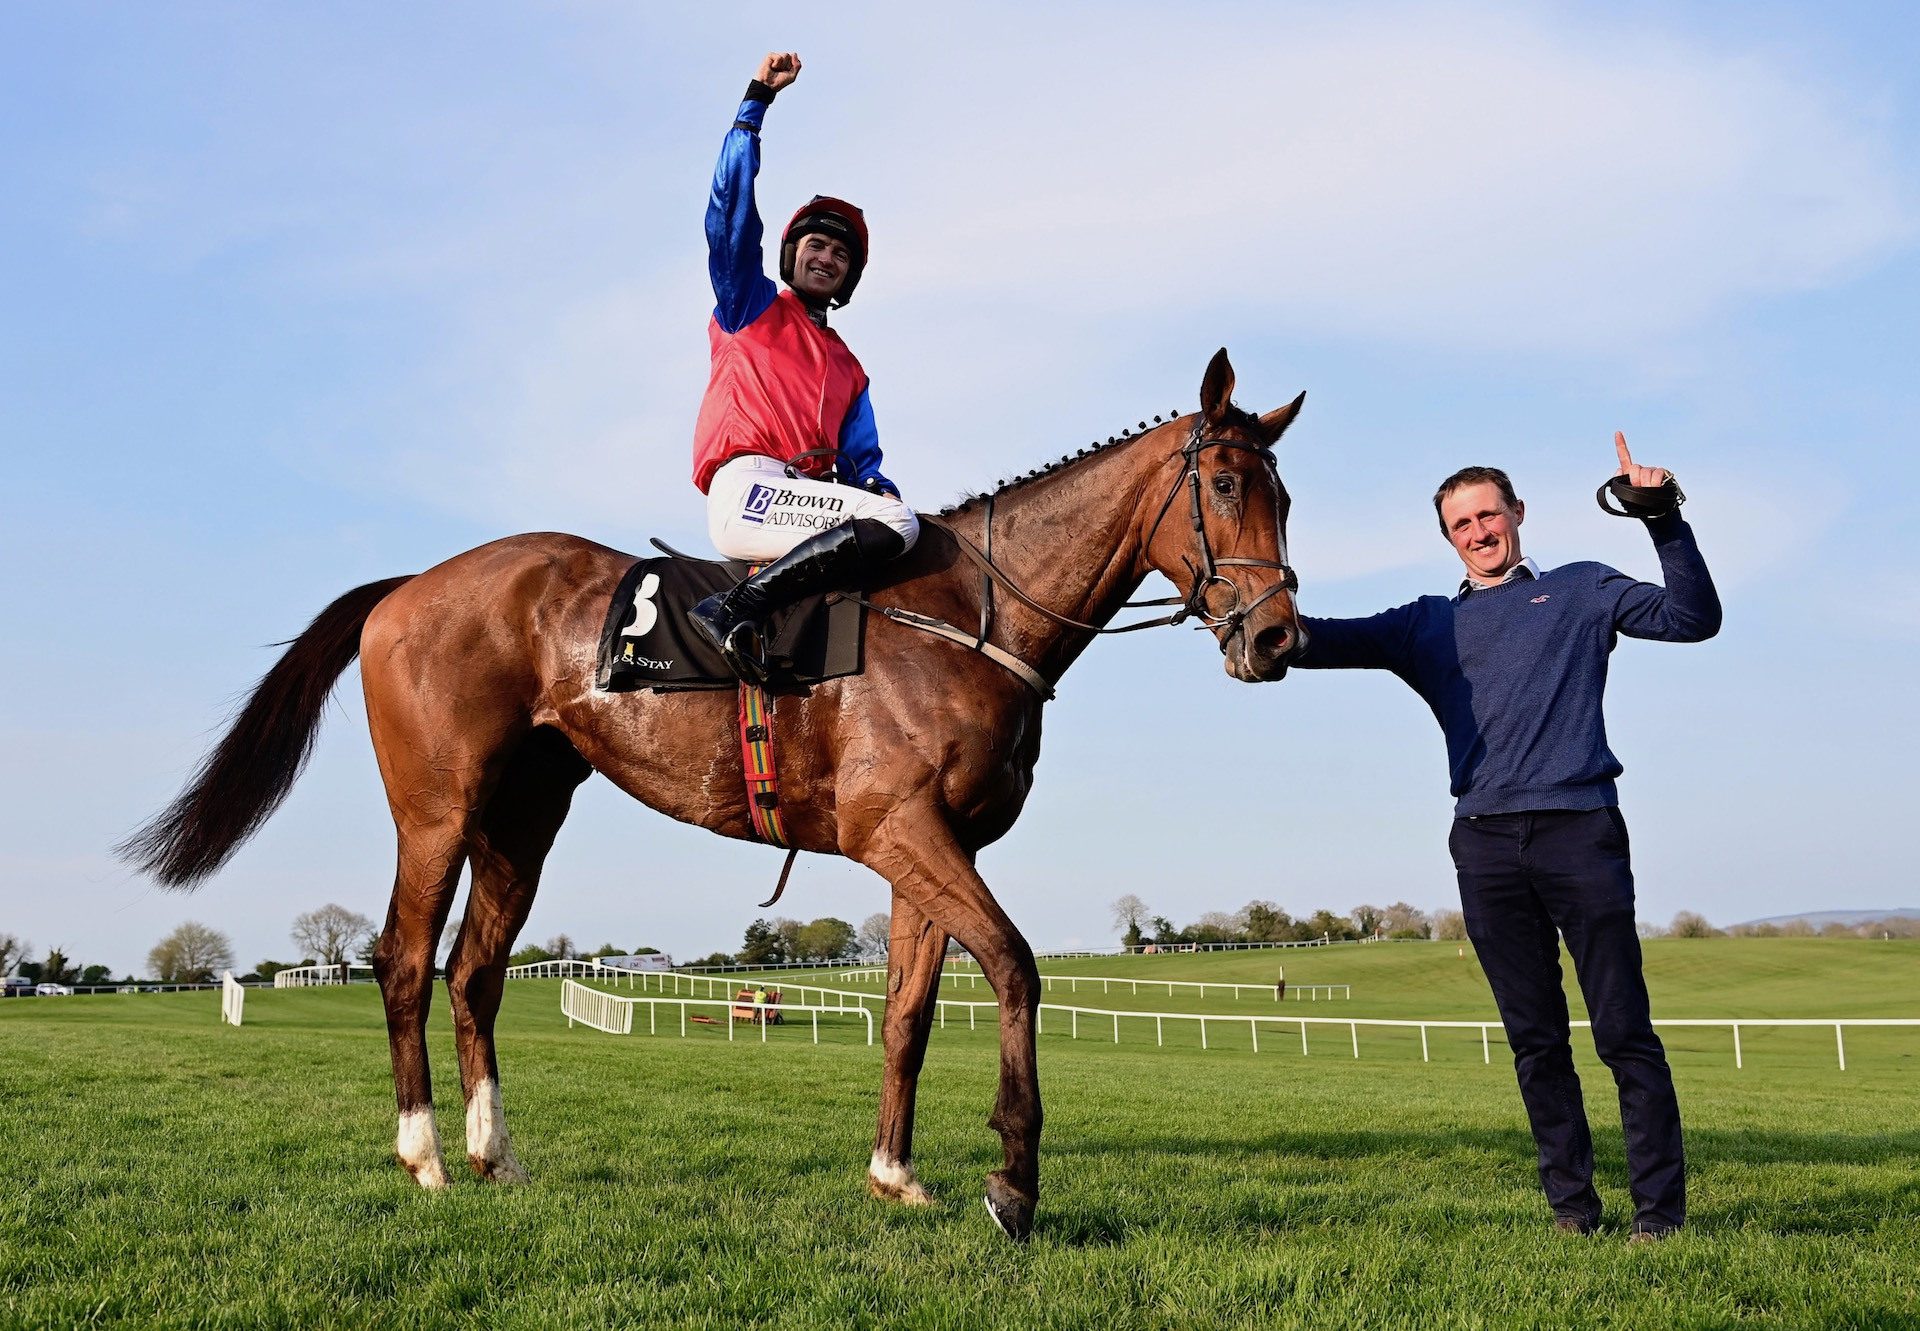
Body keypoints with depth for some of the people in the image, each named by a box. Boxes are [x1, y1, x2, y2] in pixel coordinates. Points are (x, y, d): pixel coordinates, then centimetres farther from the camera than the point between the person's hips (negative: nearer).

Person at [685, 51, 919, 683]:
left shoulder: (849, 370, 31)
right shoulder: (752, 306, 19)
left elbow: (859, 458, 20)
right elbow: (731, 206, 8)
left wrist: (876, 485, -5)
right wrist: (758, 98, 6)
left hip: (805, 501, 6)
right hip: (746, 488, -6)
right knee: (897, 523, -27)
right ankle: (737, 607, -32)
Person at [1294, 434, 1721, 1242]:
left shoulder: (1582, 592, 13)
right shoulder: (1429, 624, 18)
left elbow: (1693, 618, 4)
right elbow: (1328, 643, 9)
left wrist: (1665, 521, -8)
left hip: (1580, 830, -2)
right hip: (1486, 844, 3)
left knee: (1624, 1030, -4)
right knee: (1534, 1040, 6)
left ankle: (1660, 1208, 2)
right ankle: (1571, 1205, 14)